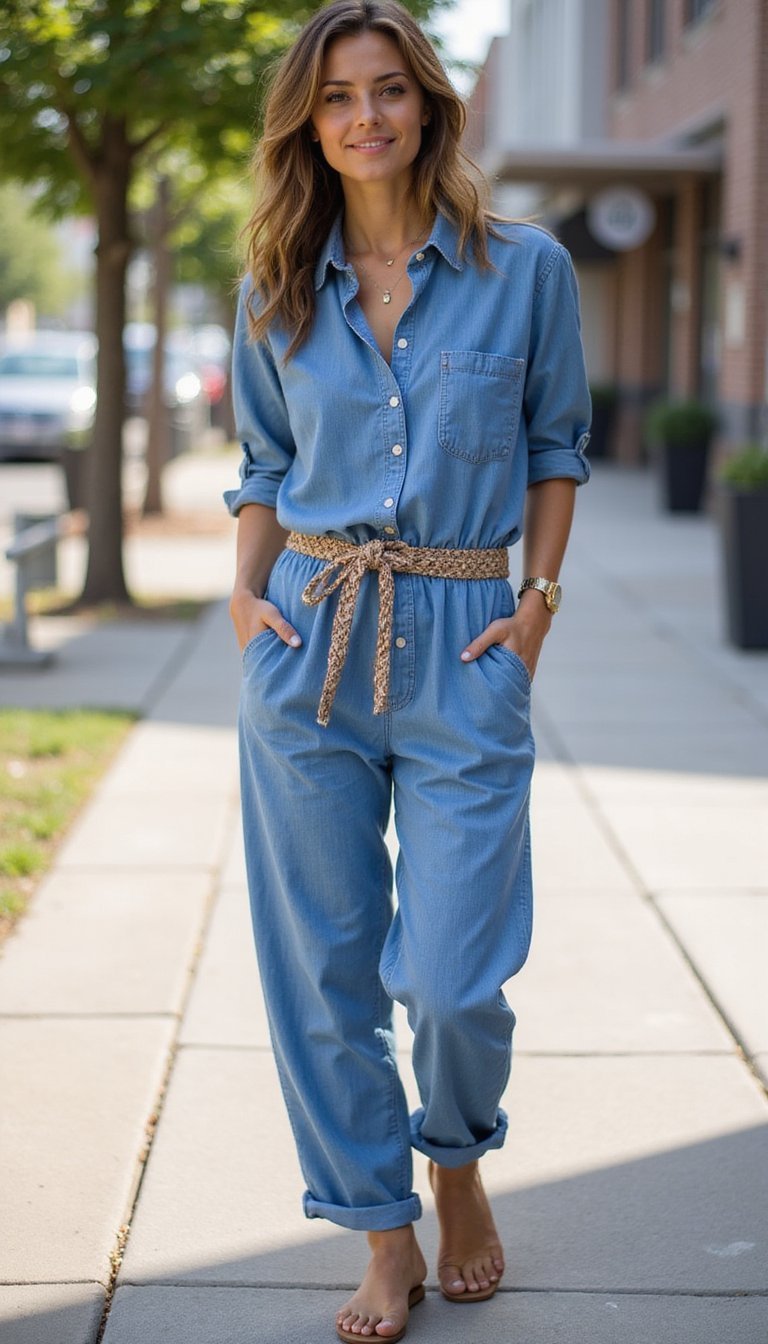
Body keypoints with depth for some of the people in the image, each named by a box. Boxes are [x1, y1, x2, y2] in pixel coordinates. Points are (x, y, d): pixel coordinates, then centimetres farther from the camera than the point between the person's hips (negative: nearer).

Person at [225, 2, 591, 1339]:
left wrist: (539, 602, -1)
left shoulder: (525, 267, 0)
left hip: (464, 651, -2)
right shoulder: (277, 291, 7)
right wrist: (247, 594, 2)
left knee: (453, 979, -5)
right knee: (323, 968, 4)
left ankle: (458, 1165, 28)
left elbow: (556, 444, 9)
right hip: (307, 644, 3)